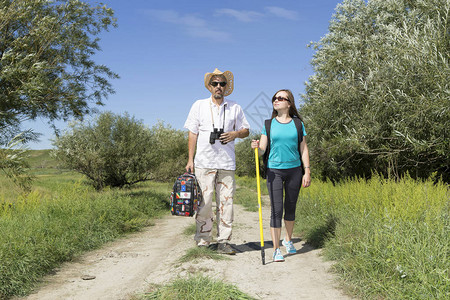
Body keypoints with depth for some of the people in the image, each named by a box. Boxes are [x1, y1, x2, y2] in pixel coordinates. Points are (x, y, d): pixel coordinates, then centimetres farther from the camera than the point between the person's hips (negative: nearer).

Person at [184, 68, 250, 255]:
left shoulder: (235, 108, 13)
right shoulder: (199, 106, 10)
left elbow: (246, 130, 18)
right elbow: (193, 133, 8)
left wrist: (235, 134, -6)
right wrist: (190, 159, 2)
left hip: (227, 163, 2)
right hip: (204, 162, -1)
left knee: (226, 202, 0)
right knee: (204, 203, -3)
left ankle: (223, 242, 7)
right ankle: (203, 241, 8)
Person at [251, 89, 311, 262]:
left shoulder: (298, 124, 4)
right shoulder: (269, 124, 4)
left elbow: (304, 149, 6)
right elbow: (263, 150, 0)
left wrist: (307, 172, 0)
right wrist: (256, 147, -23)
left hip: (294, 170, 1)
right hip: (274, 170, -1)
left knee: (290, 207, 13)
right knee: (276, 209, -6)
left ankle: (288, 240, 34)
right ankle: (276, 249, 1)